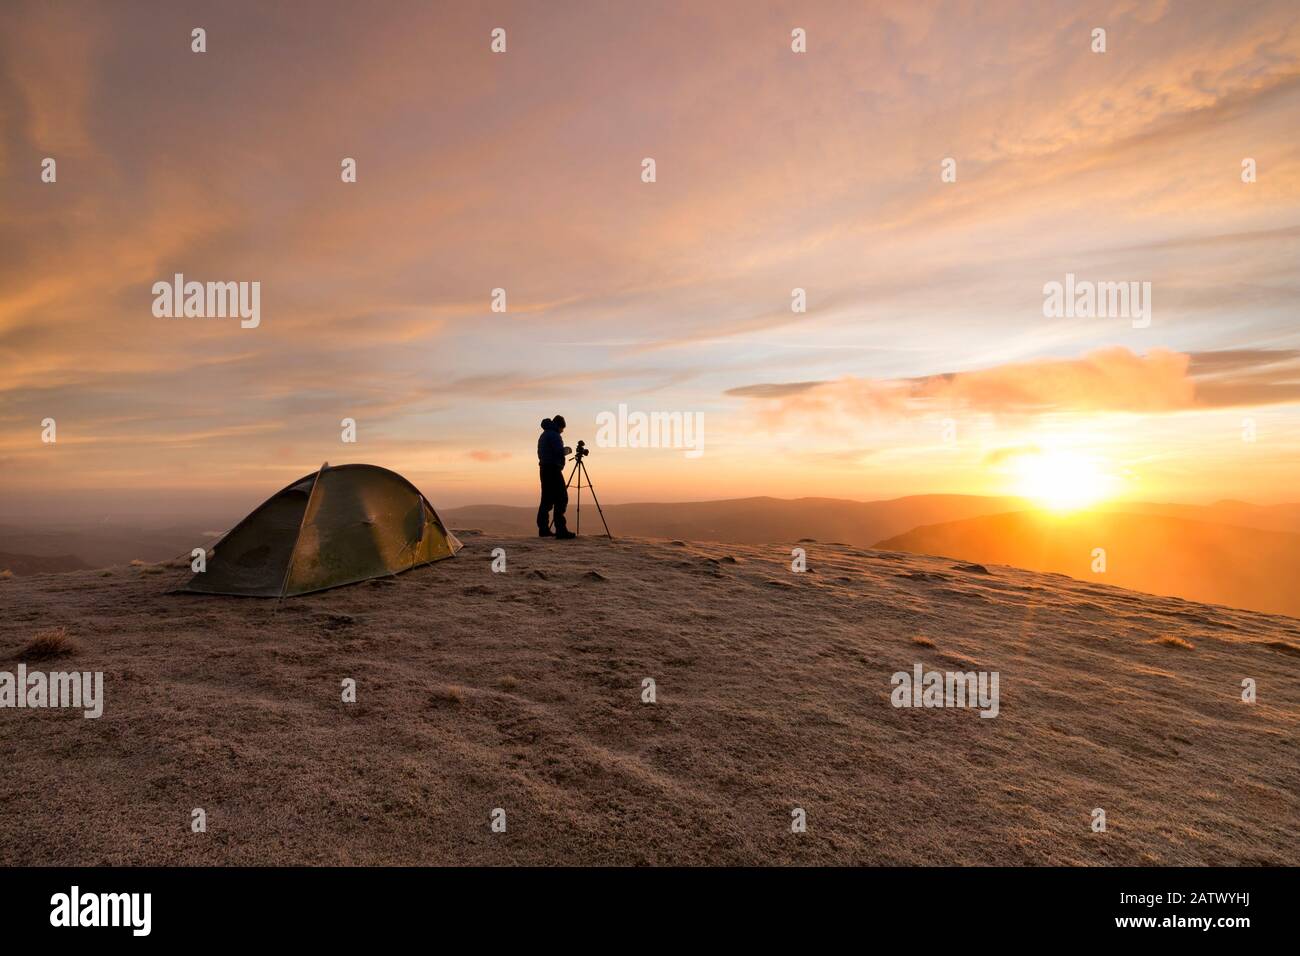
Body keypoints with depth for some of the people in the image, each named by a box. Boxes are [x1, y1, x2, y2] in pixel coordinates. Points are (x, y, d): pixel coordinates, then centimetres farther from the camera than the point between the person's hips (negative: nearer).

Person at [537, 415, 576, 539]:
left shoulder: (543, 435, 21)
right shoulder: (554, 435, -9)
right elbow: (559, 452, -20)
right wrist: (565, 452, 2)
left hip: (544, 469, 10)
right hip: (553, 469, -10)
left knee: (547, 500, 11)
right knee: (561, 499, -12)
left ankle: (543, 529, 12)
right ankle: (561, 530, -17)